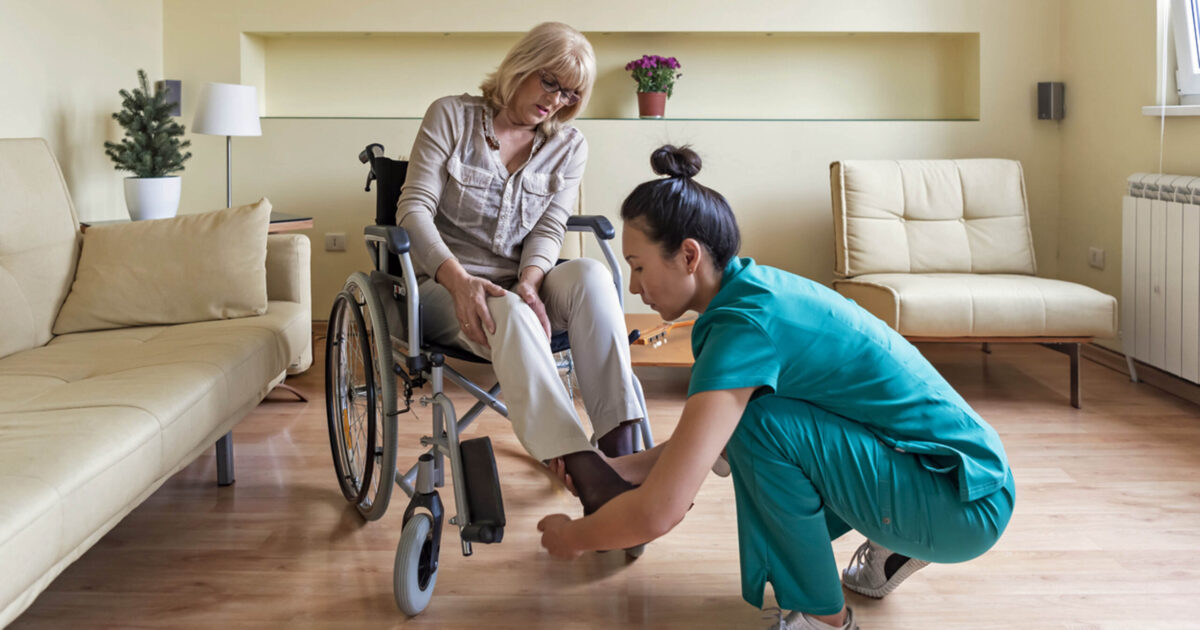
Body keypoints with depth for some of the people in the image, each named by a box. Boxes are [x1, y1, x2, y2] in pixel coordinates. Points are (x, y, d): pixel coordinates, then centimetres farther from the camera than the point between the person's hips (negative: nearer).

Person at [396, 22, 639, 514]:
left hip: (521, 286, 3)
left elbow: (549, 229, 0)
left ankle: (620, 451, -39)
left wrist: (529, 281, -24)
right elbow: (414, 208, -10)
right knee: (509, 313, -39)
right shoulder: (451, 117, -1)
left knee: (590, 275, -31)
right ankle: (586, 474, -49)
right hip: (446, 287, -3)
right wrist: (459, 279, -27)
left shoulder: (568, 146, 9)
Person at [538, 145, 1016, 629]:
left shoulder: (746, 326, -25)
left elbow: (657, 513, -28)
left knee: (756, 423, -23)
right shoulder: (758, 287, 3)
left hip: (965, 504, -9)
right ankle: (895, 547, 20)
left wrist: (572, 538, -10)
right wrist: (616, 468, 8)